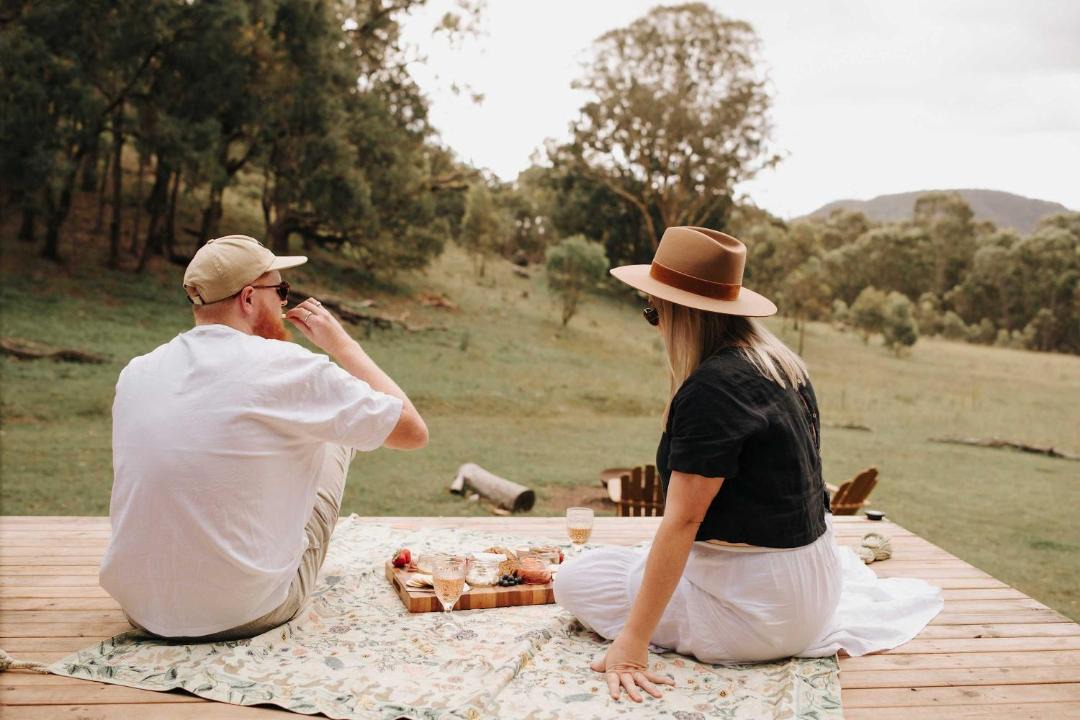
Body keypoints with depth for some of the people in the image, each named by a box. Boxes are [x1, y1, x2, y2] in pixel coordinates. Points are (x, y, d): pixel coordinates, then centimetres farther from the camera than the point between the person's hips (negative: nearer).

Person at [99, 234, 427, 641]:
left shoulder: (134, 374, 0)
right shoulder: (286, 368, -16)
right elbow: (413, 431, -7)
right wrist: (342, 344, 2)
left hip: (142, 610, 5)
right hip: (248, 614, -5)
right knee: (335, 434, 16)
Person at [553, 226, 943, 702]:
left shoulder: (710, 389, -24)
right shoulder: (784, 365, 3)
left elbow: (682, 520, -27)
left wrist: (632, 642, -25)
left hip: (758, 607, -10)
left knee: (575, 581, -2)